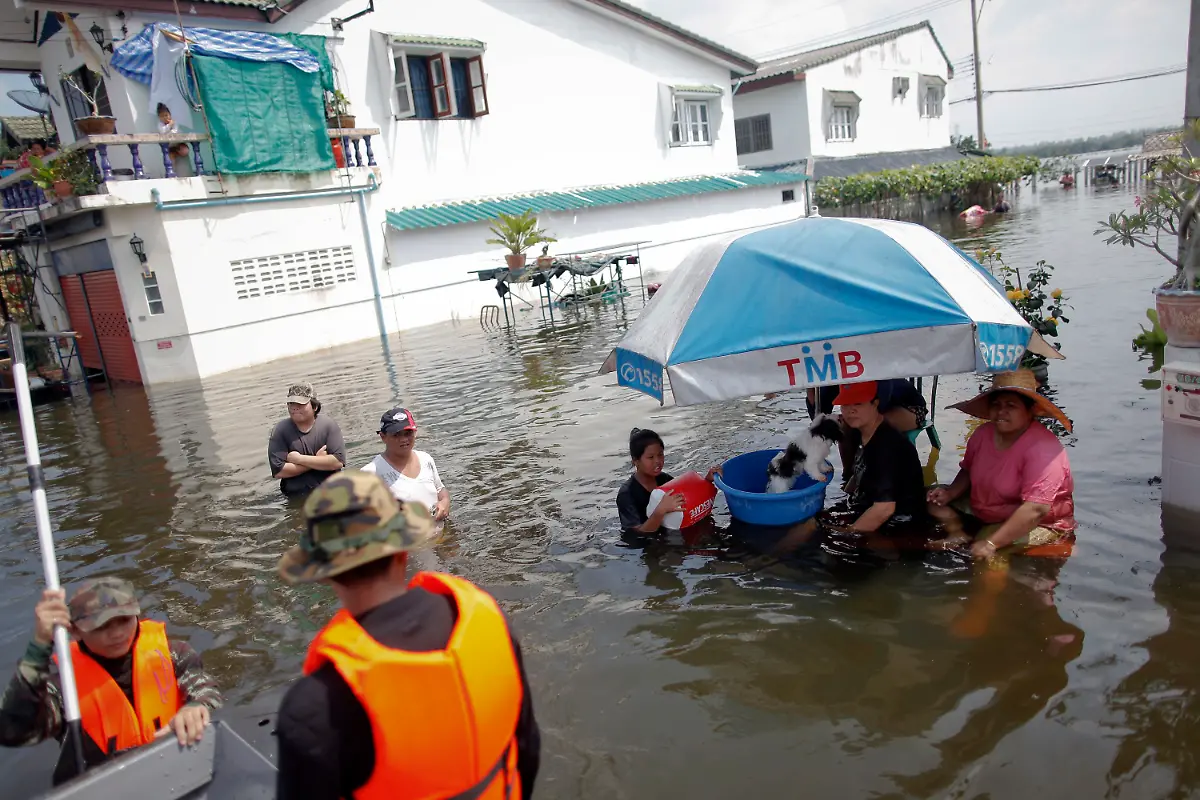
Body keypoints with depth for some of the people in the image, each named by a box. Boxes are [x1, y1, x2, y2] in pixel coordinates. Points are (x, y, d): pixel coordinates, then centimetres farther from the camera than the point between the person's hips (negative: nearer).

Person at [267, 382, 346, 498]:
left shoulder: (329, 425, 0)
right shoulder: (280, 431, -1)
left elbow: (338, 461, -12)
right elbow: (278, 471, -10)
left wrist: (300, 459, -12)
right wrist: (318, 460, -10)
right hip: (297, 500, 0)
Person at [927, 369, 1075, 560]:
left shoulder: (1043, 449, -29)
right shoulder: (983, 433, -6)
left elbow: (1036, 509, -36)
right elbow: (968, 471, 12)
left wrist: (991, 543, -38)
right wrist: (950, 493, -10)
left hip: (1036, 524, -8)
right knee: (935, 500, 1)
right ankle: (961, 535, -13)